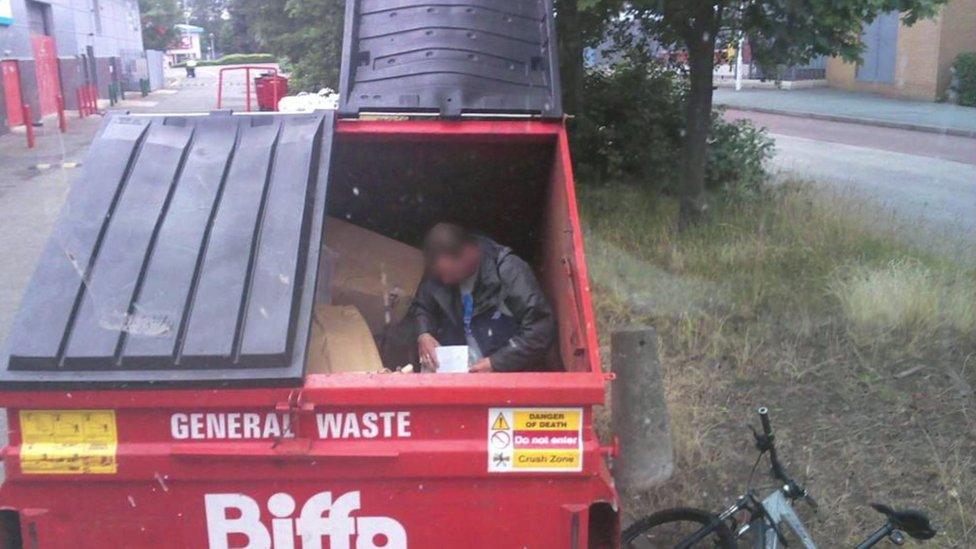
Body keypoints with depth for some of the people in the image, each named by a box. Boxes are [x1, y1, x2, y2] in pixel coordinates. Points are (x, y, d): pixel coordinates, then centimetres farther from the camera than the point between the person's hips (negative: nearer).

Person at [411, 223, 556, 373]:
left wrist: (496, 363, -25)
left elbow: (542, 330, -22)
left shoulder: (509, 271, -19)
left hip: (507, 372, -3)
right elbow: (421, 306, 15)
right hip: (457, 368, 4)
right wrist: (423, 334, -6)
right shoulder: (440, 270, -2)